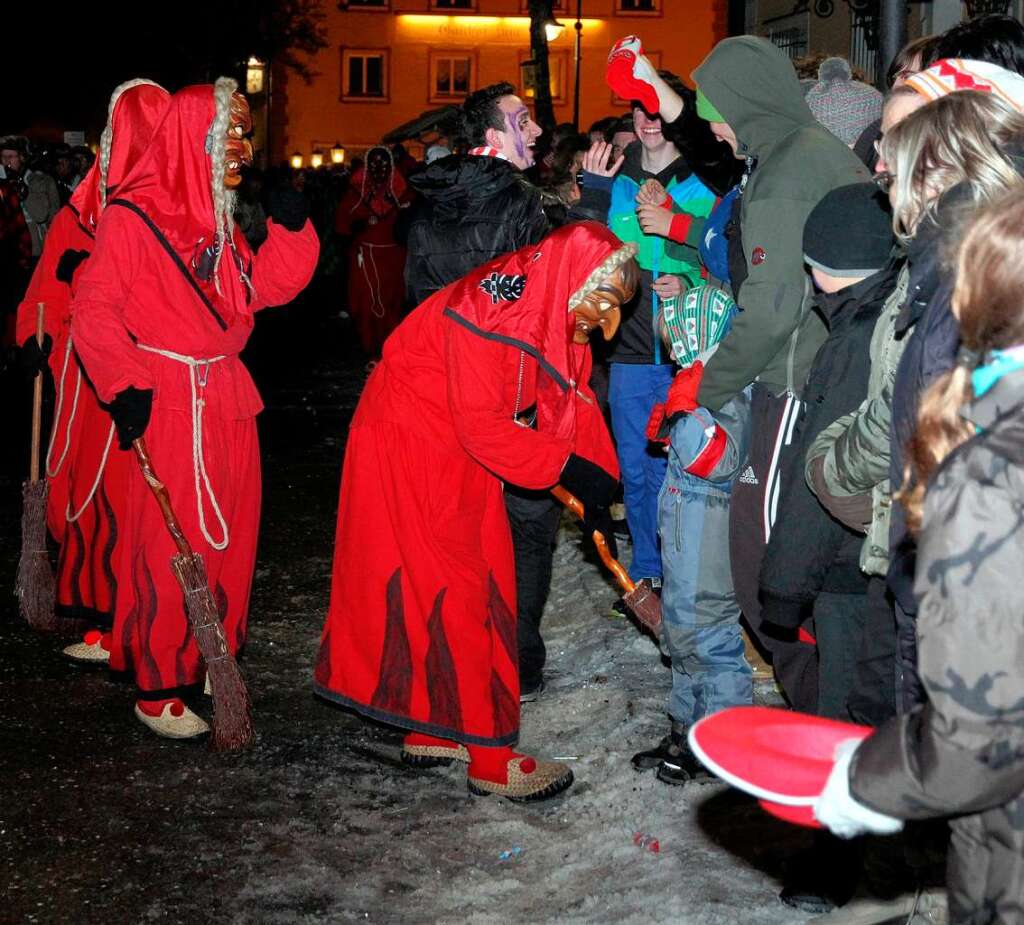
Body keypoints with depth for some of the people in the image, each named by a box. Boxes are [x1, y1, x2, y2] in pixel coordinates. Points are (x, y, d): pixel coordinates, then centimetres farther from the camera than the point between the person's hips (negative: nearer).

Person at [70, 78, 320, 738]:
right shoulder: (132, 218, -12)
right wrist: (125, 386, -23)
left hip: (227, 402, 8)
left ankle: (213, 660, 29)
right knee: (168, 548, -3)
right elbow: (93, 312, -14)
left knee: (228, 539, 14)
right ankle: (157, 690, 9)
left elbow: (264, 288, 14)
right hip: (165, 405, -8)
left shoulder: (218, 221, 14)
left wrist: (291, 229, 2)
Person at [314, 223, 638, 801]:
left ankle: (433, 731, 25)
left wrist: (598, 486, -1)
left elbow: (575, 401, 6)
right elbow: (483, 424, -28)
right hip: (410, 444, -10)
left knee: (482, 584, 13)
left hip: (462, 455, 10)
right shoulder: (491, 309, -28)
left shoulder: (560, 316, 1)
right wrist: (566, 465, -22)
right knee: (450, 590, -5)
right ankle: (490, 759, 1)